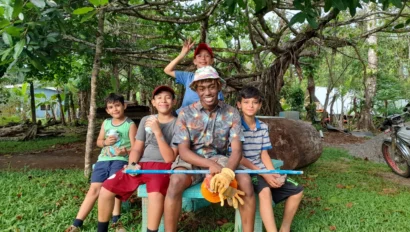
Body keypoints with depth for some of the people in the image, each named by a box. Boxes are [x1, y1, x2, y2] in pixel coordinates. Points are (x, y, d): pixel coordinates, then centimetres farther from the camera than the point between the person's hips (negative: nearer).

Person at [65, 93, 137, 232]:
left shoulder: (130, 124, 1)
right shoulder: (106, 123, 17)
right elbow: (98, 141, 23)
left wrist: (126, 151, -26)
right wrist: (105, 142, -1)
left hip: (120, 160, -5)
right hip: (103, 159, 5)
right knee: (94, 189, -2)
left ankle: (115, 221, -18)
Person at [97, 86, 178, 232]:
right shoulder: (145, 120, 14)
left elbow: (169, 158, -10)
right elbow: (137, 148, 13)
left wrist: (158, 132, -17)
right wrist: (132, 164, -8)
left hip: (162, 166, -5)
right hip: (141, 164, 5)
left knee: (156, 194, -37)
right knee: (106, 190, -8)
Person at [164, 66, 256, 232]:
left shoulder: (231, 113, -4)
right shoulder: (186, 113, -7)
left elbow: (236, 150, -11)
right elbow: (183, 151, -11)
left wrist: (227, 172, -35)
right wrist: (210, 164, -29)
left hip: (219, 159, 1)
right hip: (192, 161, -1)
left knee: (245, 180, -26)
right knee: (176, 181, -33)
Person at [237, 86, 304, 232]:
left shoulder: (263, 127, 9)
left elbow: (264, 154, 9)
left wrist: (274, 173, -9)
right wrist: (264, 174, -19)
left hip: (262, 170, 7)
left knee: (297, 191, 1)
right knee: (265, 190, -37)